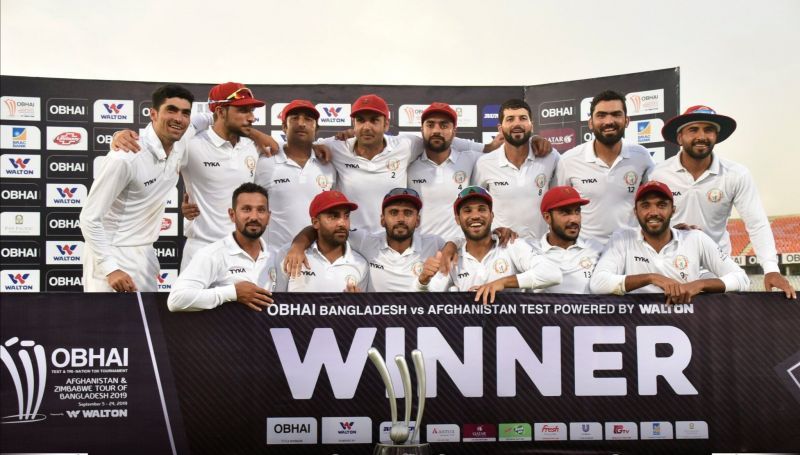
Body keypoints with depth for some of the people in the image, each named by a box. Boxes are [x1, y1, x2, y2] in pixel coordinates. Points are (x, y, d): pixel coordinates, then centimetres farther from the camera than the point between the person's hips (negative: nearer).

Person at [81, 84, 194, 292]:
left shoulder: (180, 148, -2)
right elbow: (90, 218, -19)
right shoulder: (126, 157, -23)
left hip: (145, 255, 7)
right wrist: (110, 268, -26)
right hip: (113, 256, -7)